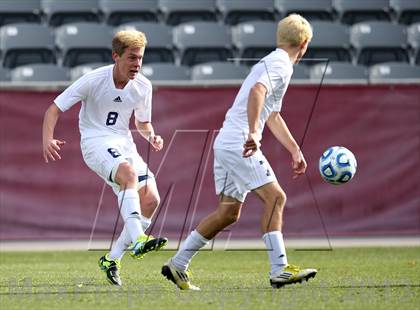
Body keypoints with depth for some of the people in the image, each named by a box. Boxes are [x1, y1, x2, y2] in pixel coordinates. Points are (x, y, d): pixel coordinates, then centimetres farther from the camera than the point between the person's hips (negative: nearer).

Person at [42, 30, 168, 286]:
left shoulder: (143, 87, 1)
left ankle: (113, 258, 2)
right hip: (96, 142, -6)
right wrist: (48, 139, -23)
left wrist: (151, 136, -5)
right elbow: (55, 109, -6)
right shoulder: (94, 80, -13)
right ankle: (137, 241, -47)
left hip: (124, 144, 6)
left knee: (151, 200, -11)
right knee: (129, 173, -36)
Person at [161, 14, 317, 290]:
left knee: (229, 212, 11)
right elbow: (257, 91, -29)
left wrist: (295, 151, 33)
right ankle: (280, 270, -17)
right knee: (275, 196, -13)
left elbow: (273, 116, 34)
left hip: (226, 144, 10)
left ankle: (178, 265, 14)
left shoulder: (273, 63, 24)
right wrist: (253, 132, -40)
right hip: (238, 144, -10)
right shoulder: (280, 65, -9)